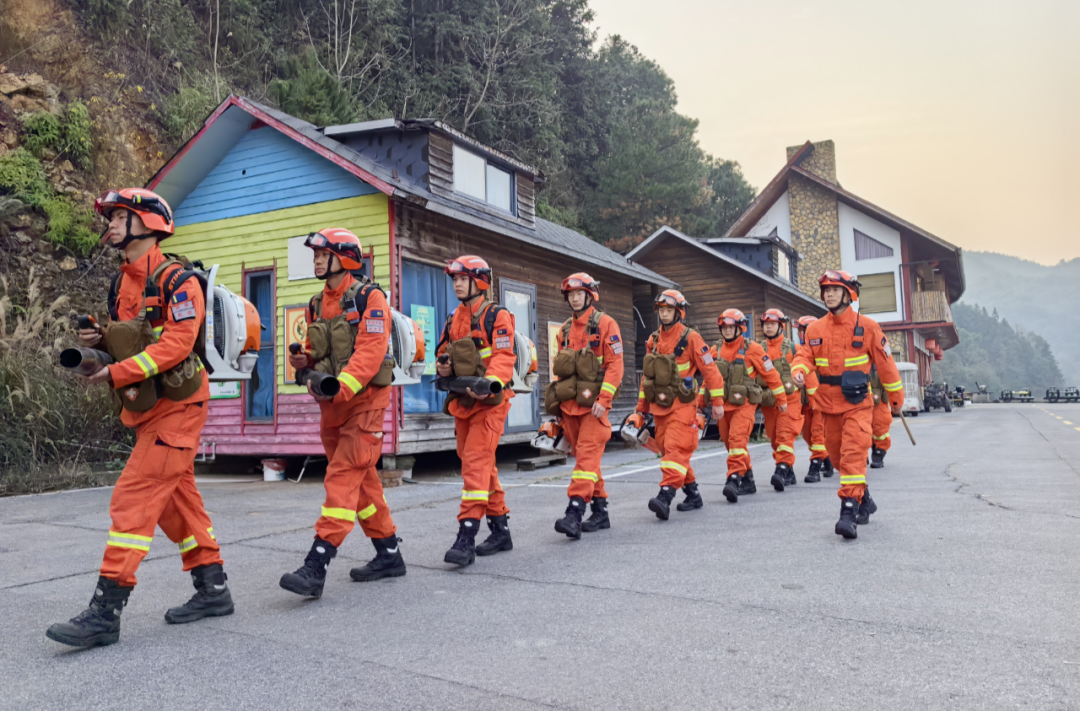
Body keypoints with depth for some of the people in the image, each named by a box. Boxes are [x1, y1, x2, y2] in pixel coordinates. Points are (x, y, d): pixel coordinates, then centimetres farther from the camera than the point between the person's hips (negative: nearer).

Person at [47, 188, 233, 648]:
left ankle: (105, 612, -7)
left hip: (176, 407, -9)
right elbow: (125, 343, 21)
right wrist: (98, 341, 0)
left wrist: (116, 373, -24)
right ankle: (213, 590, 22)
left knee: (134, 498, -12)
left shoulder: (176, 279, -13)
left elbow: (177, 342, -22)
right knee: (176, 499, 12)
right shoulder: (120, 284, 14)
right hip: (146, 408, 9)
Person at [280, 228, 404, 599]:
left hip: (364, 400, -8)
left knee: (343, 477, -13)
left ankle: (316, 567, -14)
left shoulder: (370, 297, -8)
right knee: (362, 480, 13)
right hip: (332, 404, 8)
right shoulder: (316, 304, 14)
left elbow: (371, 351, -19)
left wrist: (341, 387, -30)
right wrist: (302, 359, -2)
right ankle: (389, 554, 25)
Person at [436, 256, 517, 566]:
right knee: (483, 466, 13)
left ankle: (466, 537, -16)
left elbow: (504, 358, -18)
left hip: (489, 402, -8)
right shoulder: (453, 320, 16)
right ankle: (501, 531, 25)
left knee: (475, 462, -17)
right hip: (462, 401, 8)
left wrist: (487, 385, -35)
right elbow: (443, 353, 22)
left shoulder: (498, 317, -6)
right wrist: (441, 367, -2)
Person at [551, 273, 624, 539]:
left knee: (587, 455, -13)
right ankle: (600, 511, 18)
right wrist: (558, 406, 17)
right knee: (584, 456, 9)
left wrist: (604, 399, -17)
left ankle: (574, 512, -19)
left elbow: (615, 365, -9)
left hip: (594, 404, -7)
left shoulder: (605, 324, -3)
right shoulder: (565, 329, 16)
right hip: (570, 404, 7)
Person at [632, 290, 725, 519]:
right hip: (660, 406, 7)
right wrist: (641, 409, 17)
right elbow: (647, 376, 17)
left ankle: (665, 496, -23)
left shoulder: (690, 338, -4)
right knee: (667, 449, 8)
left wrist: (717, 402, -7)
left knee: (676, 450, -15)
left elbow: (710, 370, -5)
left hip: (683, 405, -7)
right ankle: (693, 495, 20)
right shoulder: (653, 341, 13)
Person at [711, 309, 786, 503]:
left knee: (737, 440, -21)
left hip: (744, 405, -5)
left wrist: (781, 399, 7)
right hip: (723, 405, 6)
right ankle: (747, 481, 25)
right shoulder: (716, 350, 9)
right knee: (730, 443, 11)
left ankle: (733, 479, -25)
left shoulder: (752, 349, -4)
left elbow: (770, 374, 2)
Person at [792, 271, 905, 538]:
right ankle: (864, 500, 33)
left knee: (853, 455, -15)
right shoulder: (815, 329, 7)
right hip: (829, 404, 5)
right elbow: (806, 355, 6)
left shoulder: (866, 326, -2)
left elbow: (885, 362, 4)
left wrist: (896, 396, 9)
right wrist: (799, 370, -19)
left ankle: (849, 512, -16)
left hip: (857, 403, -4)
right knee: (838, 456, 13)